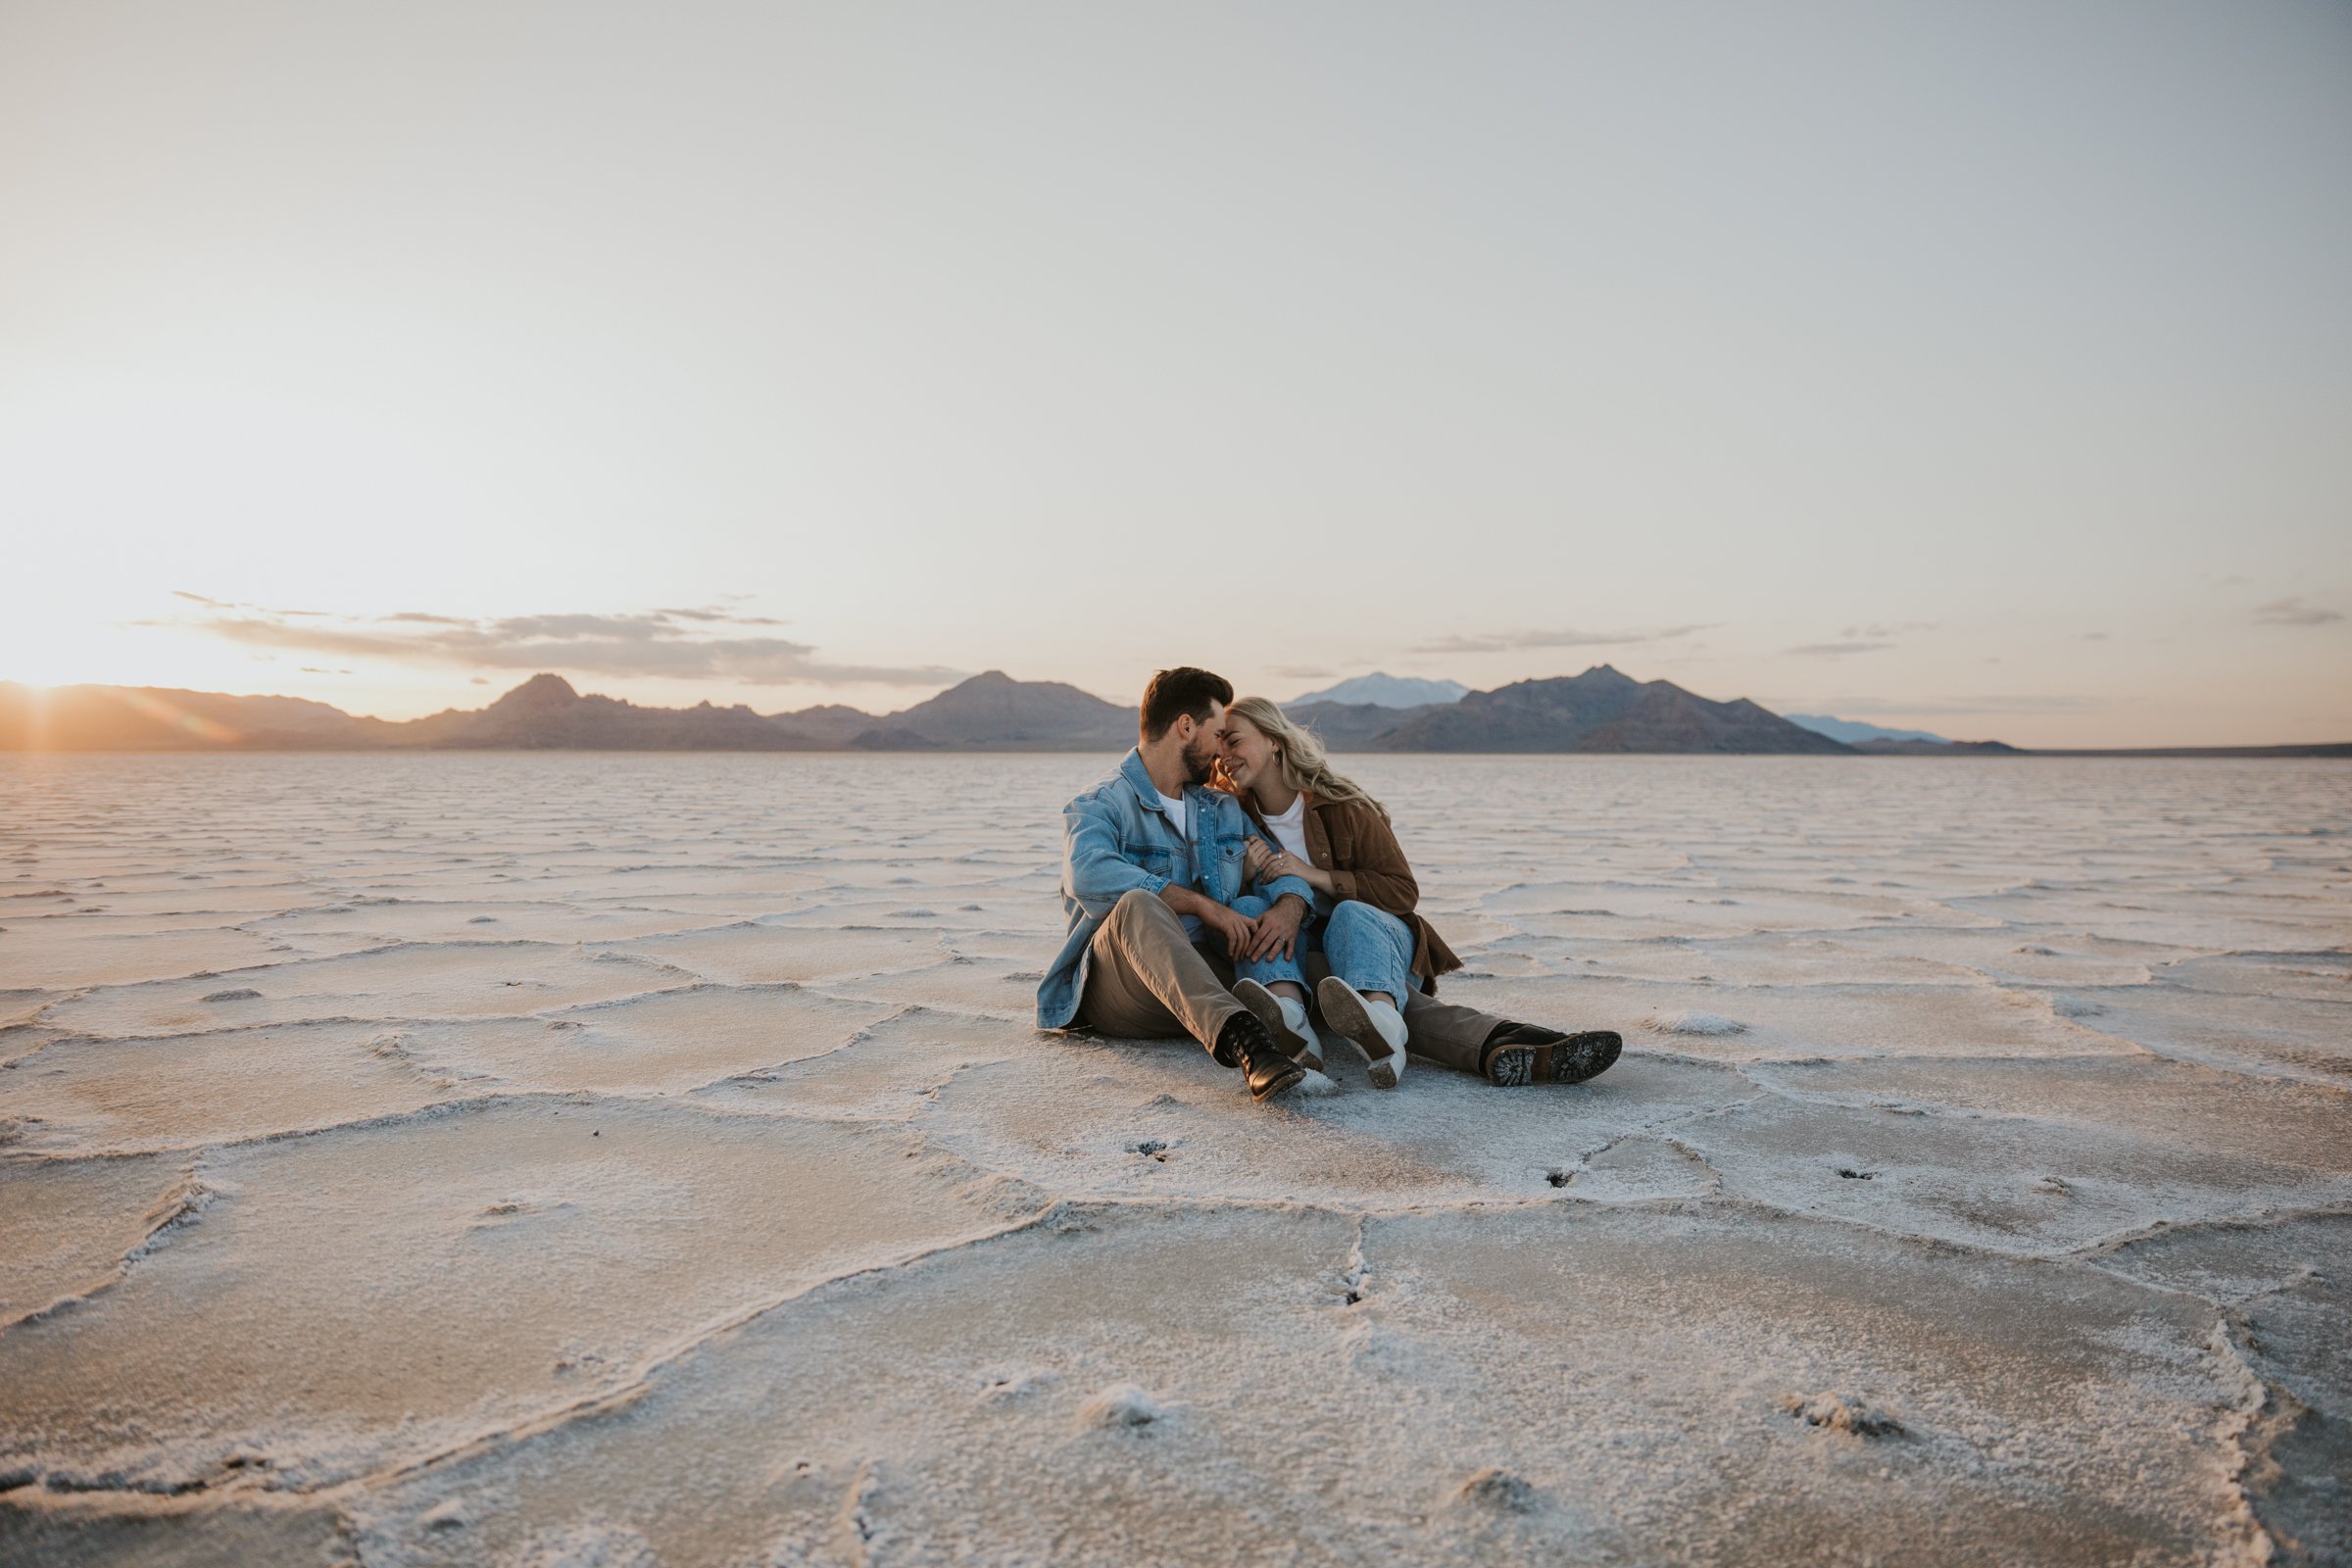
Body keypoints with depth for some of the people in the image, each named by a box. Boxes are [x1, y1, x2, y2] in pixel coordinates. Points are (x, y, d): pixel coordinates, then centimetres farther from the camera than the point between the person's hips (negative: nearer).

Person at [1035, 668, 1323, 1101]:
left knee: (1255, 906, -15)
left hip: (1211, 976, 6)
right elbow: (1088, 874, -22)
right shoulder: (1097, 806, 0)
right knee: (1139, 903, -34)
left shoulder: (1225, 810, 22)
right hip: (1119, 994, -5)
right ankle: (1239, 1038, -56)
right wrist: (1202, 904, -25)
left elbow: (1287, 873, 11)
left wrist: (1288, 910, -15)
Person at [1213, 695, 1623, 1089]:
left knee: (1350, 914, -34)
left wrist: (1315, 876, -17)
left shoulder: (1340, 805, -6)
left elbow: (1402, 890, -7)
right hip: (1298, 954, 2)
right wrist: (1246, 878, -17)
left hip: (1378, 935, -2)